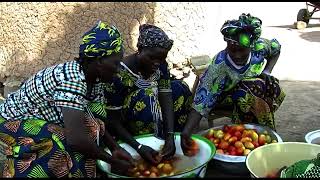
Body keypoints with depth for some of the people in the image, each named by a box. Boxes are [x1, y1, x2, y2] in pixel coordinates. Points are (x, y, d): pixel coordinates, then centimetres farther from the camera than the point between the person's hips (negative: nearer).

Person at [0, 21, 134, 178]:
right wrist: (112, 160, -29)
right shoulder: (72, 81, -36)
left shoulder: (94, 79, -7)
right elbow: (76, 139, -42)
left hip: (43, 119, 8)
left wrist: (116, 148, -14)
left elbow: (97, 124, -1)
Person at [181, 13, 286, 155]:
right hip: (225, 97, -5)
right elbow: (202, 103, -39)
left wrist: (267, 71, -9)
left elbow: (276, 48, 5)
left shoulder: (259, 46, -20)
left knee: (270, 84, -25)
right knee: (247, 93, -34)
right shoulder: (218, 67, -34)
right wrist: (186, 131, -53)